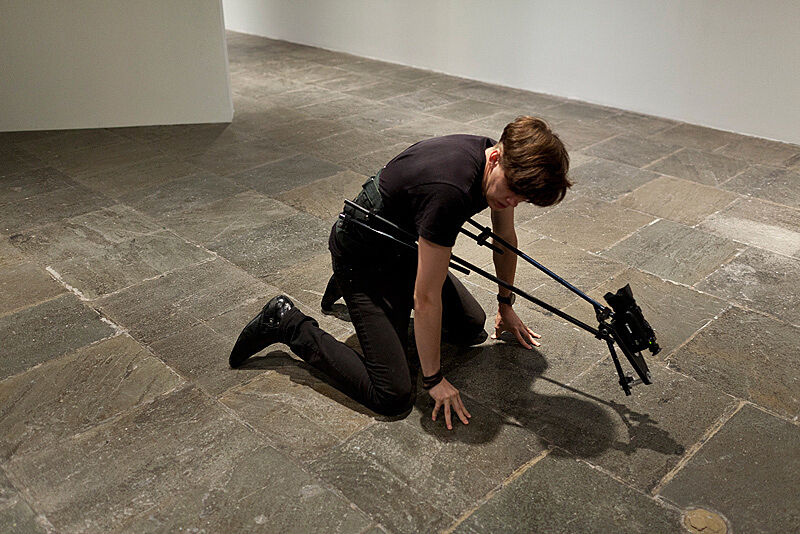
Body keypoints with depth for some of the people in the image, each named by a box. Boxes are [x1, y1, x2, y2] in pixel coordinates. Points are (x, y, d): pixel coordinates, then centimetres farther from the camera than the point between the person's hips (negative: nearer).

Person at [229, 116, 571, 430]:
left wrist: (506, 306, 21)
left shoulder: (506, 168, -10)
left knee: (471, 328, 16)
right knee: (393, 395, -14)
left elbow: (505, 237, 11)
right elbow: (426, 298, -31)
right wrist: (433, 379, -19)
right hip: (363, 260, -9)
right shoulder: (447, 191, -38)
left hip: (405, 247, 9)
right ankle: (289, 325, 1)